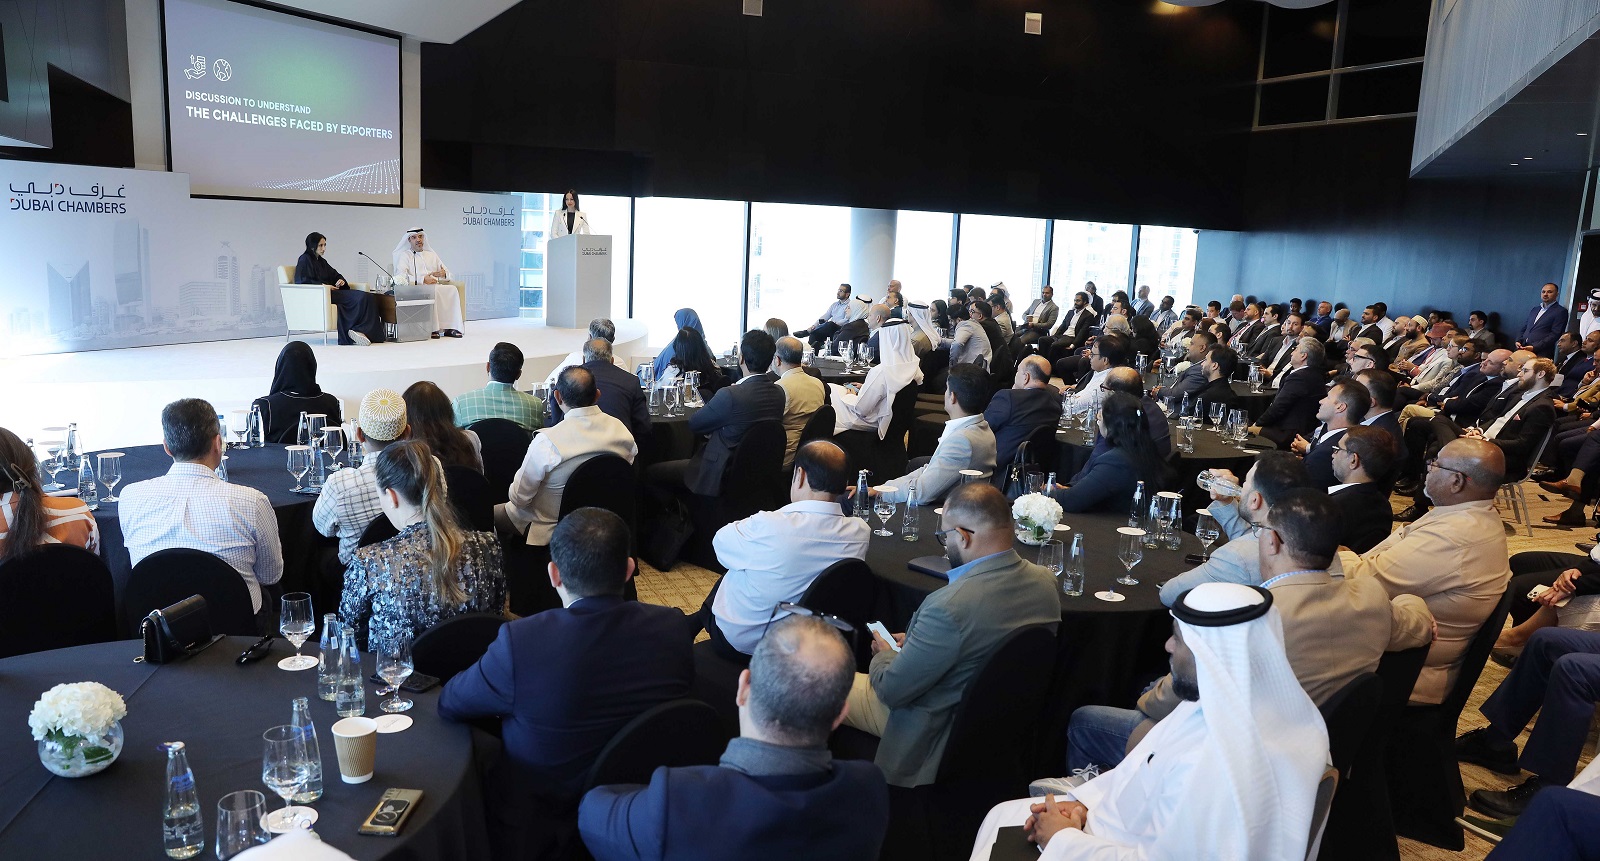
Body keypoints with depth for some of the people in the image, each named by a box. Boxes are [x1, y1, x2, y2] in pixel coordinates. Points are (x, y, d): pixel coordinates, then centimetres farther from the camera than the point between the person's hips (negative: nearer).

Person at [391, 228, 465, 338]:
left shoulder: (431, 255, 29)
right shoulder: (405, 255, 14)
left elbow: (448, 274, 24)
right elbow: (401, 277, -5)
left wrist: (444, 274, -4)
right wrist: (422, 279, -18)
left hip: (436, 286, 5)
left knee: (452, 289, -27)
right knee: (432, 291, -38)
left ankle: (450, 327, -32)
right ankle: (433, 329, -38)